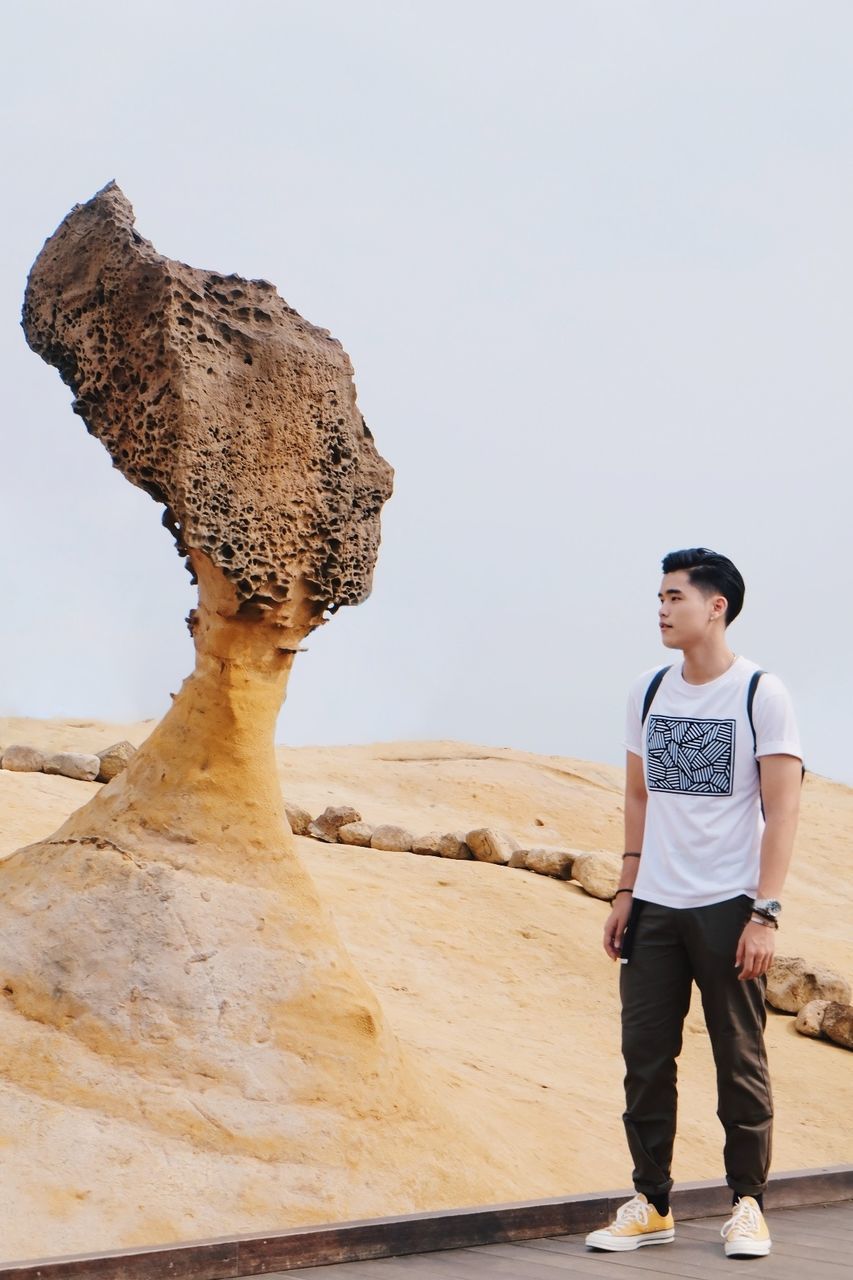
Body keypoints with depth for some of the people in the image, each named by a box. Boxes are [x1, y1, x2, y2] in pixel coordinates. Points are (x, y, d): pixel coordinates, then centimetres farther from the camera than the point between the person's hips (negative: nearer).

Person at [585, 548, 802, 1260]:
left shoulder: (761, 693, -5)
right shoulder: (648, 694, 10)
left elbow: (783, 808, -8)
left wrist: (765, 913, -14)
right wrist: (626, 892, 12)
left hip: (727, 907, -5)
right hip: (654, 907, 5)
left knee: (740, 1060, 2)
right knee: (645, 1055, 5)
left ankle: (748, 1204, 15)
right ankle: (652, 1206, 15)